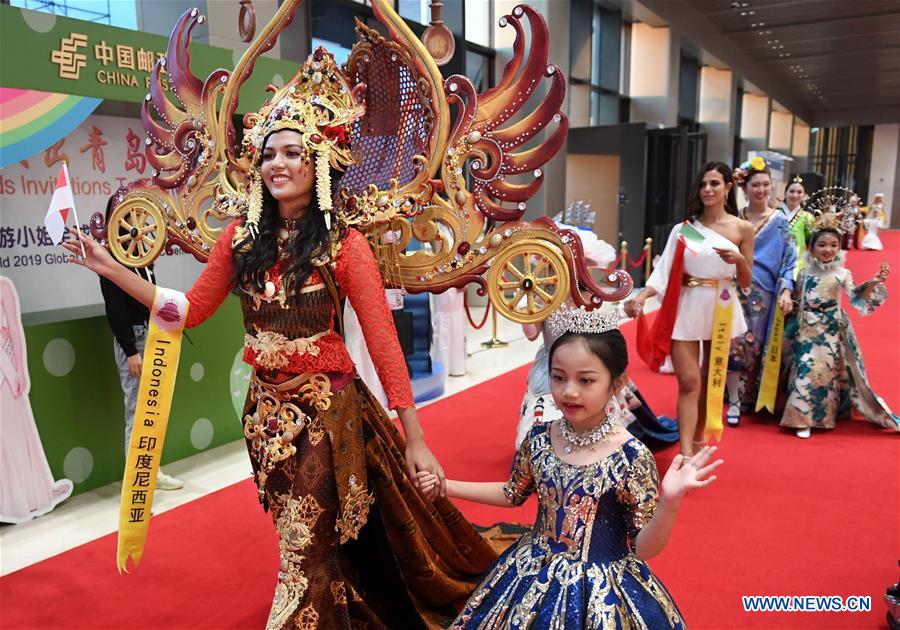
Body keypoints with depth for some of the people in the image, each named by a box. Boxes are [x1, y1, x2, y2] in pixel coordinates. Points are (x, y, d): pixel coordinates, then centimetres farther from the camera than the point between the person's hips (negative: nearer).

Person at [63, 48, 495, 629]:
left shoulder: (344, 242, -14)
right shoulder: (242, 237, 0)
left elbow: (384, 342, -15)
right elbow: (191, 311, 10)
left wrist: (414, 438, -16)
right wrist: (113, 271, 2)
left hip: (328, 408, -5)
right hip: (267, 408, 5)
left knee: (305, 553, 7)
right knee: (310, 542, 22)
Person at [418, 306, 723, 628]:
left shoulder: (632, 457, -22)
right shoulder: (539, 438, -10)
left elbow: (644, 548, -15)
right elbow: (513, 493, 10)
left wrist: (669, 502, -32)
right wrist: (447, 486, 6)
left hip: (602, 588, -4)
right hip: (534, 576, 4)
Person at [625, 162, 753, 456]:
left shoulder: (742, 228, 2)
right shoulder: (684, 228, 2)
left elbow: (746, 281, 4)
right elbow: (664, 271, -5)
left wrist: (738, 260, -17)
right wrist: (642, 295, -21)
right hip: (687, 309, -1)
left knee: (711, 381, 13)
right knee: (688, 381, -8)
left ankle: (698, 442, 30)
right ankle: (686, 454, -9)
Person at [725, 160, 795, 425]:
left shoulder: (780, 221, 3)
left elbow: (788, 259, 1)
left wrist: (786, 290, -11)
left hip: (762, 294, 1)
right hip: (734, 291, 0)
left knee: (754, 346, 7)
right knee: (734, 343, -5)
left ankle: (747, 398, 23)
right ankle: (734, 401, 3)